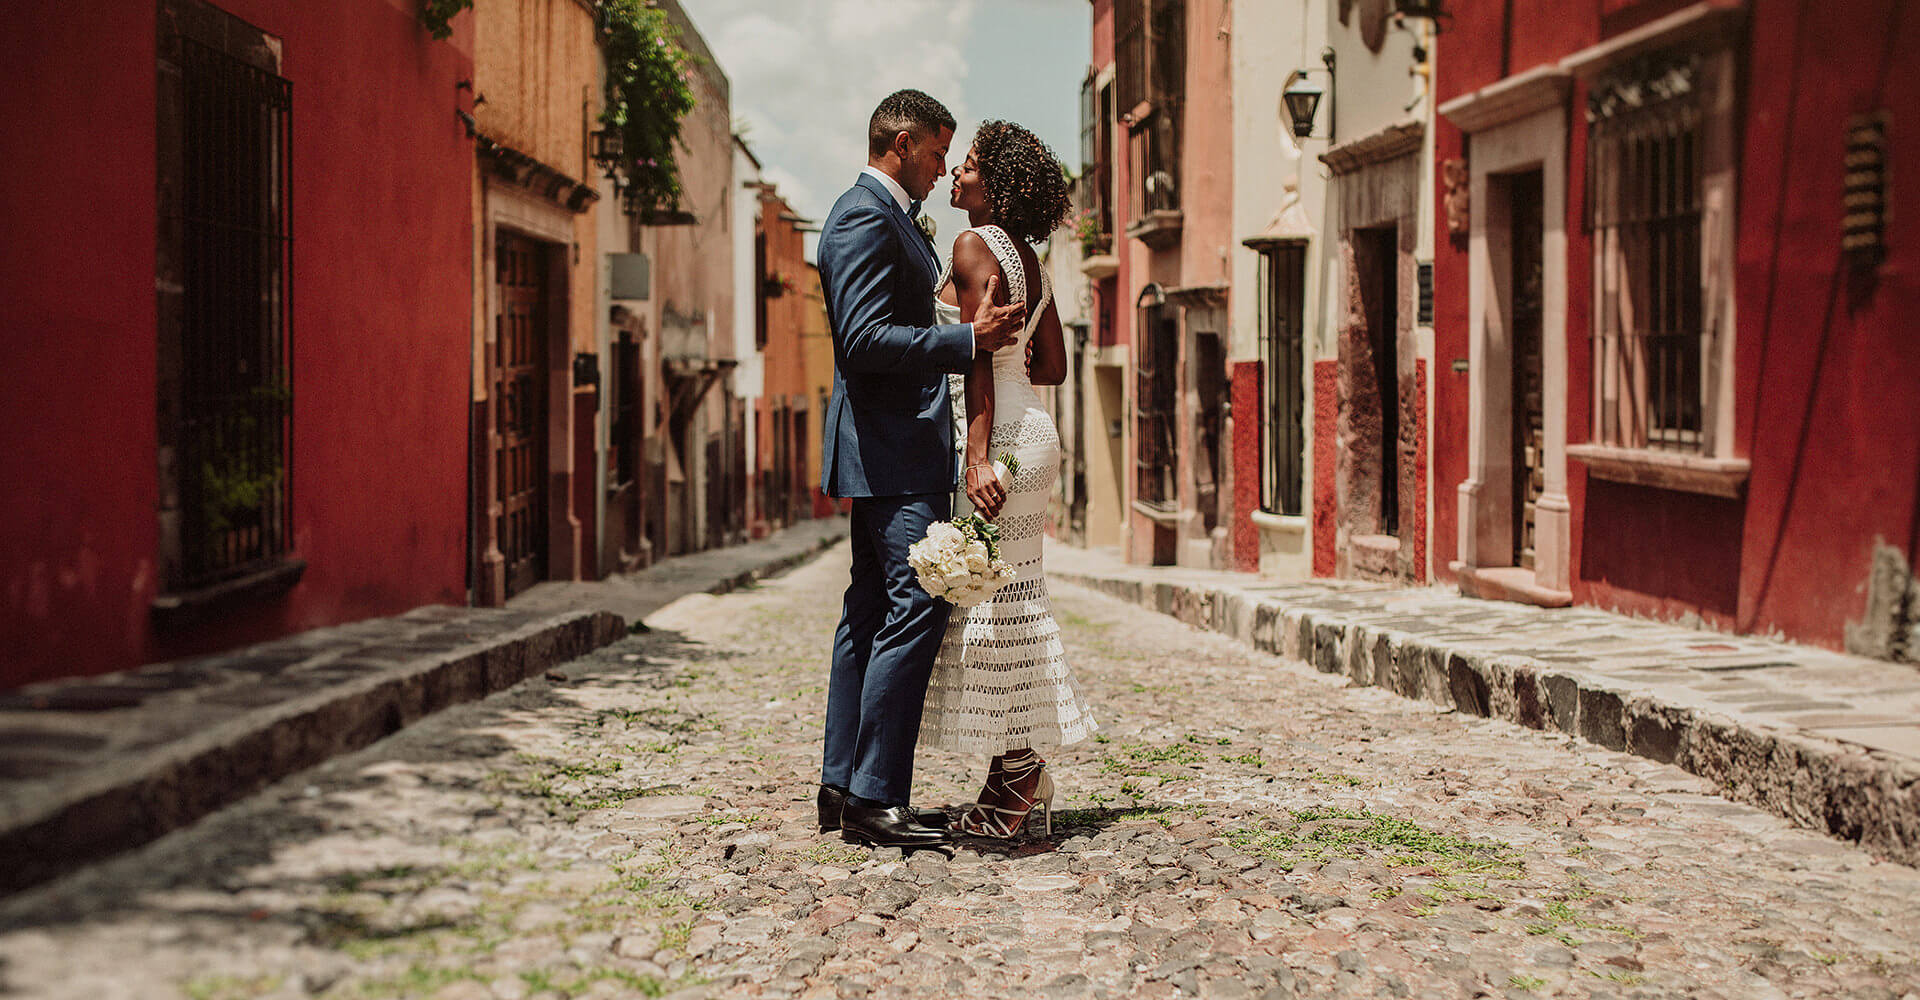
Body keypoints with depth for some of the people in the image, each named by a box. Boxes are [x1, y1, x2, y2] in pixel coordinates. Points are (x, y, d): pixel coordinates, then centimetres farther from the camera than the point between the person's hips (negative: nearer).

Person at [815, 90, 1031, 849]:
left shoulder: (888, 215, 21)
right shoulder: (865, 216, -12)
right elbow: (865, 339, -22)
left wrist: (976, 338, 22)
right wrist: (967, 340, -22)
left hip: (892, 445, 11)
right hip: (892, 446, -11)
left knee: (872, 610, 10)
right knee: (916, 606, -14)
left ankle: (843, 787, 14)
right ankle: (874, 797, -13)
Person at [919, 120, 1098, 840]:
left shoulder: (974, 248, -11)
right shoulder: (1029, 261, 15)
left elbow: (980, 356, -20)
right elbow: (1053, 366, 16)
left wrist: (978, 457, -26)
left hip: (998, 433, -9)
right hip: (1030, 428, 9)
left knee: (990, 596, -4)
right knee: (1011, 597, 12)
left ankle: (1018, 775, 0)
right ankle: (1021, 777, 17)